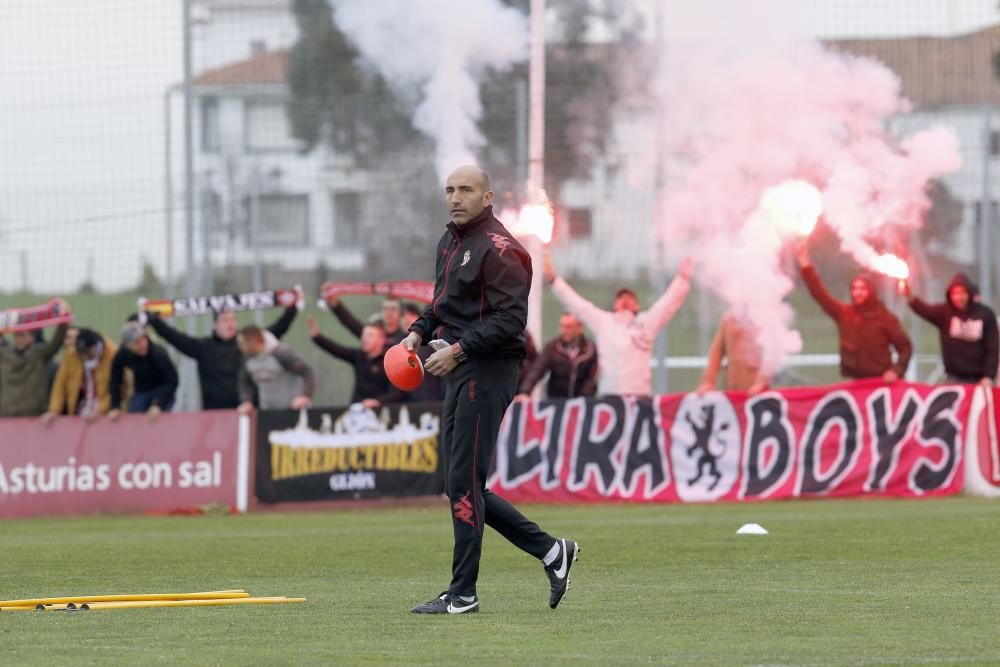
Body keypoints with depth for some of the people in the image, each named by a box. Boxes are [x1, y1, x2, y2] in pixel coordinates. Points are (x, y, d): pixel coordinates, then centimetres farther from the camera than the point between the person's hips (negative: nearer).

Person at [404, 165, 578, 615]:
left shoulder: (499, 249, -13)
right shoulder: (449, 244, 17)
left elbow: (510, 319, -20)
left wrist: (459, 349, -23)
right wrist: (418, 331, 11)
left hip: (488, 371, -10)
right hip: (460, 375, 10)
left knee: (463, 483, -9)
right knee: (462, 485, 10)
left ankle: (463, 593, -4)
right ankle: (550, 551, 18)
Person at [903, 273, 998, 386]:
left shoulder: (985, 314, -4)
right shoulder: (945, 312, -1)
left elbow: (992, 348, -3)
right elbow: (924, 310, -21)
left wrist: (989, 376, -13)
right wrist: (909, 296, -42)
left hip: (978, 379, -1)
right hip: (954, 379, 1)